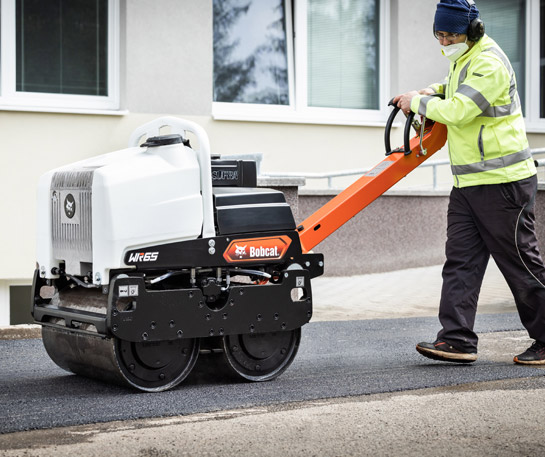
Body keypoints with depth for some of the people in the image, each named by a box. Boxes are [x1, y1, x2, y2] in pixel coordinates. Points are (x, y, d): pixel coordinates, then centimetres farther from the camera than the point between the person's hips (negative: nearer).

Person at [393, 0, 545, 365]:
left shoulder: (490, 64, -17)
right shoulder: (462, 58, 15)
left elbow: (458, 110, -26)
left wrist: (418, 102, -9)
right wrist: (433, 92, 13)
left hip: (503, 183, -9)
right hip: (468, 184, 10)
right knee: (461, 261, 2)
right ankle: (457, 340, 0)